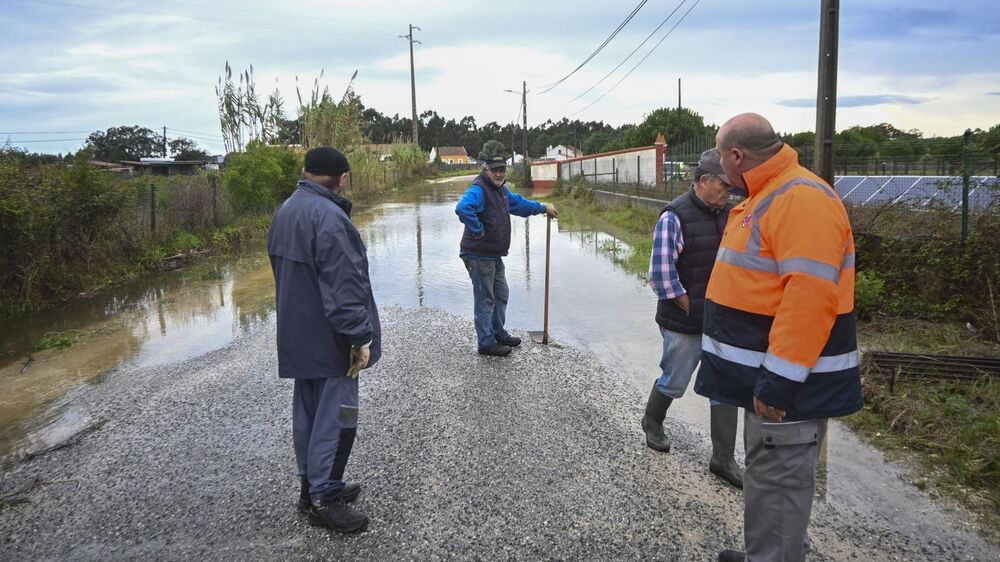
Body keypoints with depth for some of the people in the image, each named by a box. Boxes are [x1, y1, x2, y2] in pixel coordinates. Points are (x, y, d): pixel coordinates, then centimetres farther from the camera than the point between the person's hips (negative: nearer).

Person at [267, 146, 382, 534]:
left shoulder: (286, 211, 11)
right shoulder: (328, 216, -21)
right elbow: (343, 286, -24)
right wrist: (359, 337, -20)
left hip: (297, 336, 10)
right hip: (328, 339, -10)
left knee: (308, 412, 17)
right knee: (334, 417, 0)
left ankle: (311, 484, 30)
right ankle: (322, 499, 9)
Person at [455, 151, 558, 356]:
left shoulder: (500, 189, 13)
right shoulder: (478, 190, -20)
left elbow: (519, 203, 31)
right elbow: (462, 208, -39)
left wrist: (544, 208, 32)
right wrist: (478, 230, -29)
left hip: (494, 255, 10)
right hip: (479, 255, -10)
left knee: (501, 294, 21)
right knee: (485, 299, -1)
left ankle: (499, 334, 36)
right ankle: (486, 343, 10)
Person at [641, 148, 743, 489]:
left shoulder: (729, 213, 4)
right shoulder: (675, 217, -16)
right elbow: (661, 274, -20)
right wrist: (690, 308, -13)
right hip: (685, 324, -6)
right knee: (673, 382, 12)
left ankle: (723, 460, 21)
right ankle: (652, 423, 41)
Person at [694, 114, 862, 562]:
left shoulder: (802, 198, -21)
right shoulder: (767, 197, 14)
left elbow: (810, 297, -29)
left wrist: (780, 380, -28)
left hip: (787, 380, -11)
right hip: (766, 372, 11)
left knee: (777, 481, 1)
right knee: (765, 472, 22)